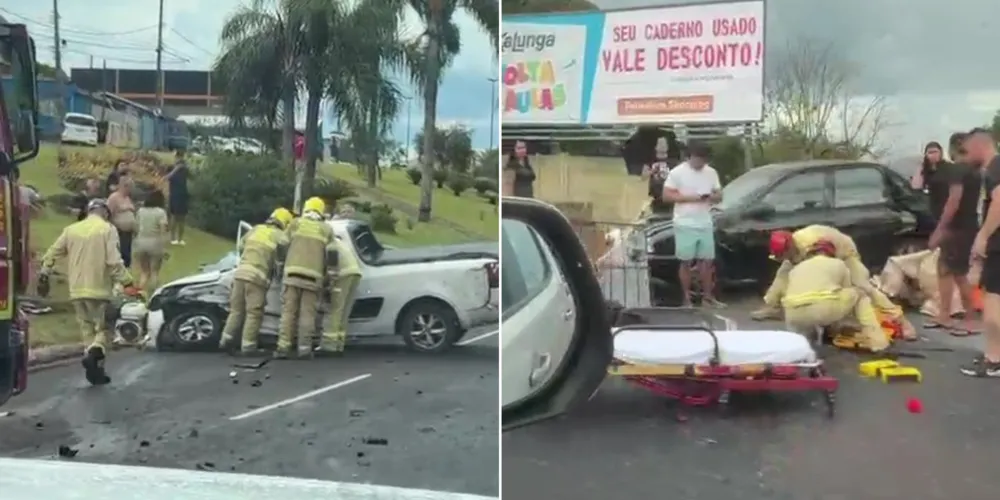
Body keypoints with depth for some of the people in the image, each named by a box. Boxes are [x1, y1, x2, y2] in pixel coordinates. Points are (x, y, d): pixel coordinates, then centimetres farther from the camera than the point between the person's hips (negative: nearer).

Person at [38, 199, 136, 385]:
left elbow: (52, 253, 14)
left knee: (88, 330, 14)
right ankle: (92, 354, -23)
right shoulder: (108, 229, -6)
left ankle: (96, 370, 13)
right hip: (98, 289, -5)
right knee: (102, 329, 4)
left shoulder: (71, 229, 9)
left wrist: (44, 273, 27)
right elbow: (114, 261, -16)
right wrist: (127, 283, -15)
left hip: (77, 290, 5)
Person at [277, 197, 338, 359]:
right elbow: (331, 253, 4)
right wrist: (327, 276, 12)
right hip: (313, 277, 0)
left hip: (293, 273, 0)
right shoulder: (327, 229, 12)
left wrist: (282, 267, 20)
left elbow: (285, 245, 8)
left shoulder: (296, 223, 12)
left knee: (288, 312, 2)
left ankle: (284, 347, -2)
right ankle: (304, 348, -4)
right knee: (307, 314, 1)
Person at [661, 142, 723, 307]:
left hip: (706, 224, 5)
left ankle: (707, 296, 20)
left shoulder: (711, 173, 9)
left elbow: (719, 195, 14)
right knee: (686, 262, 1)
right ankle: (687, 299, 9)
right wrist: (690, 197, -18)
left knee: (707, 261, 9)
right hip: (685, 225, -5)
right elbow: (666, 195, -9)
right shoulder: (677, 172, -6)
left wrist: (712, 197, -10)